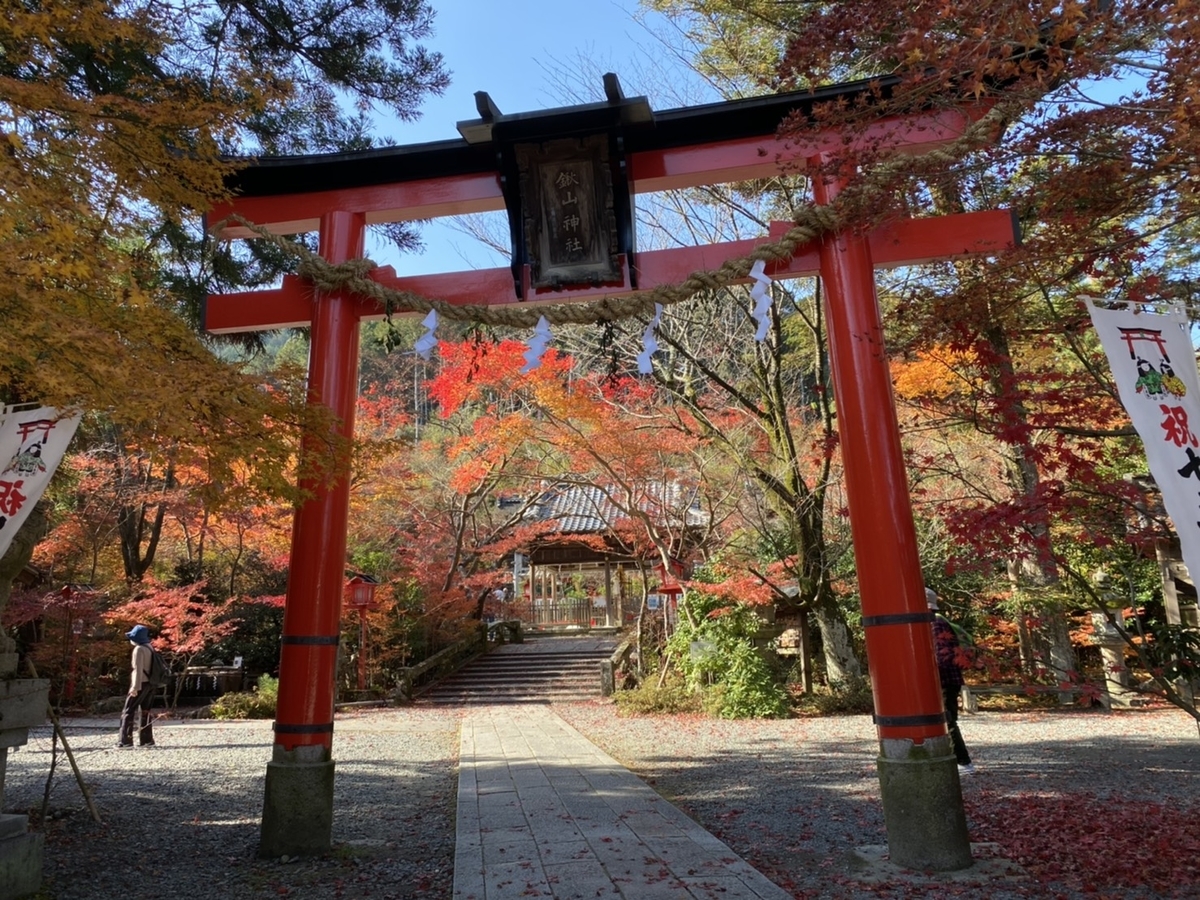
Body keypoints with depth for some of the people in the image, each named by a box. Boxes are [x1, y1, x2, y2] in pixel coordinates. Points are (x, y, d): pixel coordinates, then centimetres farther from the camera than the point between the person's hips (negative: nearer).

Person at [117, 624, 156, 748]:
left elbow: (138, 669, -19)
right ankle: (147, 740, 11)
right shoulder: (148, 647, 15)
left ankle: (126, 741, -4)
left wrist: (135, 686, -21)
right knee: (144, 712, 11)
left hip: (141, 684, -9)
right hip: (150, 683, 9)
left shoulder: (139, 649, -12)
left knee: (128, 712, -2)